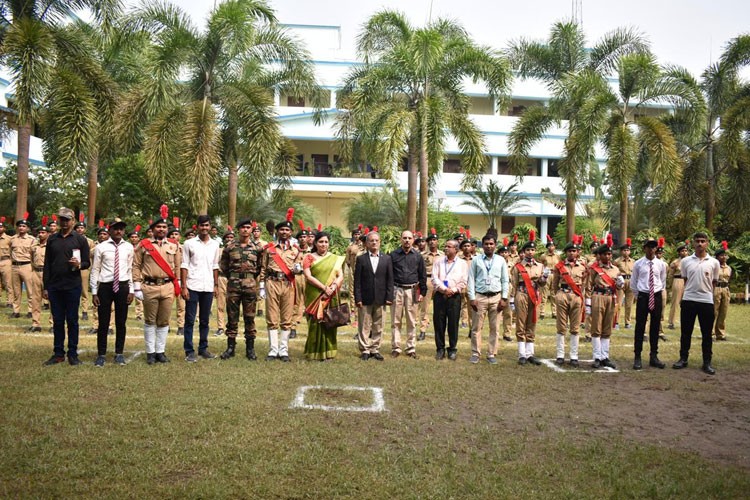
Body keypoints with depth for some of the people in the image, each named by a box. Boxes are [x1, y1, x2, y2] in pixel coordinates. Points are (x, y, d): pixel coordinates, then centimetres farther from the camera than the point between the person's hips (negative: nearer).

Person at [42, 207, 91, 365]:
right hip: (54, 286, 3)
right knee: (57, 321, 8)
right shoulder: (52, 239, 10)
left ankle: (73, 354, 11)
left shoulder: (80, 239, 1)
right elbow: (47, 264, 10)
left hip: (73, 286, -3)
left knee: (72, 321, 3)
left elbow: (87, 262, 1)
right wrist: (45, 286, 6)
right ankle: (58, 354, 16)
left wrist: (79, 264, -22)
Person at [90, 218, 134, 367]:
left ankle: (119, 353, 21)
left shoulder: (129, 247, 5)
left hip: (122, 286, 1)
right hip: (105, 286, -1)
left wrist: (131, 290, 3)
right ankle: (101, 354, 17)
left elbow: (131, 270, 7)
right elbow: (95, 270, 2)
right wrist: (94, 292, -1)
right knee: (103, 322, 5)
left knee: (121, 321, 9)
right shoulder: (101, 247, 0)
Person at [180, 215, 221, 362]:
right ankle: (189, 351, 8)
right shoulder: (189, 243, -1)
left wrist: (216, 285, 9)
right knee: (190, 320, 2)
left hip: (208, 287, 3)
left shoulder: (215, 245, 9)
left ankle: (203, 348, 20)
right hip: (192, 287, -3)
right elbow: (184, 266, -2)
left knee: (204, 320, 11)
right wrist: (184, 286, -8)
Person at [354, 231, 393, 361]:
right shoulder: (361, 259, 2)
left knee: (378, 326, 7)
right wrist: (358, 298, -7)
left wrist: (389, 297, -2)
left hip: (380, 299, 2)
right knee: (364, 326, 4)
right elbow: (357, 280, -1)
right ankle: (365, 350, 13)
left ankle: (375, 349, 17)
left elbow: (390, 279, 5)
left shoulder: (387, 258, 7)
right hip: (365, 299, -2)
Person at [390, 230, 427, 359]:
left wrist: (422, 292, 3)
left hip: (412, 290, 1)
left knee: (411, 321, 5)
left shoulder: (418, 256, 7)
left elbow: (423, 275, 9)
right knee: (396, 321, 2)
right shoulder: (393, 255, 4)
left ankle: (411, 349, 12)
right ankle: (396, 348, 10)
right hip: (397, 289, -1)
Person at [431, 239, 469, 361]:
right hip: (439, 295, 1)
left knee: (453, 323, 2)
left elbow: (463, 282, 0)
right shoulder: (438, 261, 8)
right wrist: (444, 289, -12)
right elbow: (434, 278, -1)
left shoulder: (462, 264, 6)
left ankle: (452, 349, 13)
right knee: (439, 322, 2)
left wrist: (453, 290, -12)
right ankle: (440, 349, 12)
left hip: (454, 296, -1)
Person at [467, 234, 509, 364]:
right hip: (479, 297, -1)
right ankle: (475, 354, 11)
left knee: (494, 328, 6)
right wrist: (472, 298, -6)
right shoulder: (476, 260, 2)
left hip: (496, 297, 1)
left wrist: (504, 298, 0)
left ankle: (491, 354, 16)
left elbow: (505, 280, 7)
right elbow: (471, 280, 1)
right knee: (476, 327, 2)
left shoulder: (501, 260, 6)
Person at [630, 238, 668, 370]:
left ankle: (654, 356, 20)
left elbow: (663, 281, 13)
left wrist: (660, 293, 10)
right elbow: (633, 282, 8)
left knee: (655, 327, 10)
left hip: (657, 296, 2)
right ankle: (637, 357, 6)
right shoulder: (638, 264, -2)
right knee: (640, 327, -1)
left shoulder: (661, 264, 2)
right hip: (642, 296, -2)